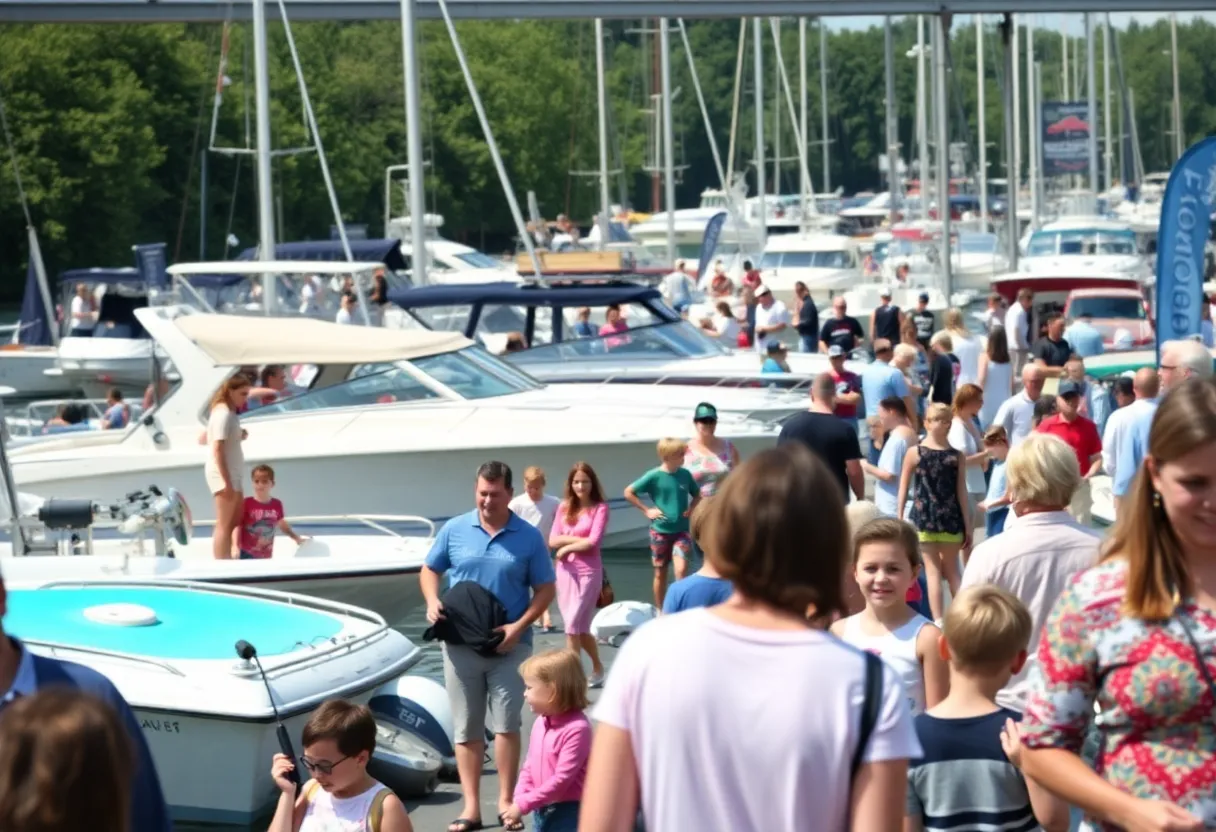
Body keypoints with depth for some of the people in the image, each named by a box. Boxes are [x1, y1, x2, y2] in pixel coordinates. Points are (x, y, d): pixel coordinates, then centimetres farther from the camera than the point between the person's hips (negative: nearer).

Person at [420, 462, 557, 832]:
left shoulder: (529, 537, -3)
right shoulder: (454, 530, 1)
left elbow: (545, 589, 0)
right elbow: (429, 570, 11)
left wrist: (519, 626, -14)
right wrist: (432, 601, -10)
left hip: (508, 646, -2)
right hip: (461, 644, 2)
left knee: (506, 725, 0)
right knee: (466, 729, 4)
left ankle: (505, 802, 10)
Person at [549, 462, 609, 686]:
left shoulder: (599, 508, -5)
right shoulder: (564, 508, 8)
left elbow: (593, 542, -13)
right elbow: (552, 540, 0)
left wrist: (566, 547, -4)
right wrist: (578, 539, -12)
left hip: (588, 572, -5)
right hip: (565, 571, 5)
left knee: (573, 627, -9)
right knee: (580, 628, 11)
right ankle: (597, 669, 28)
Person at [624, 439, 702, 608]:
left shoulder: (685, 474, -2)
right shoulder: (654, 476, -11)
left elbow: (697, 494, 16)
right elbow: (628, 492, -6)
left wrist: (691, 509, -1)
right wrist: (646, 511, -8)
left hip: (682, 530, 1)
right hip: (660, 531, -1)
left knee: (681, 568, -18)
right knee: (660, 573, 10)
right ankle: (660, 612, 23)